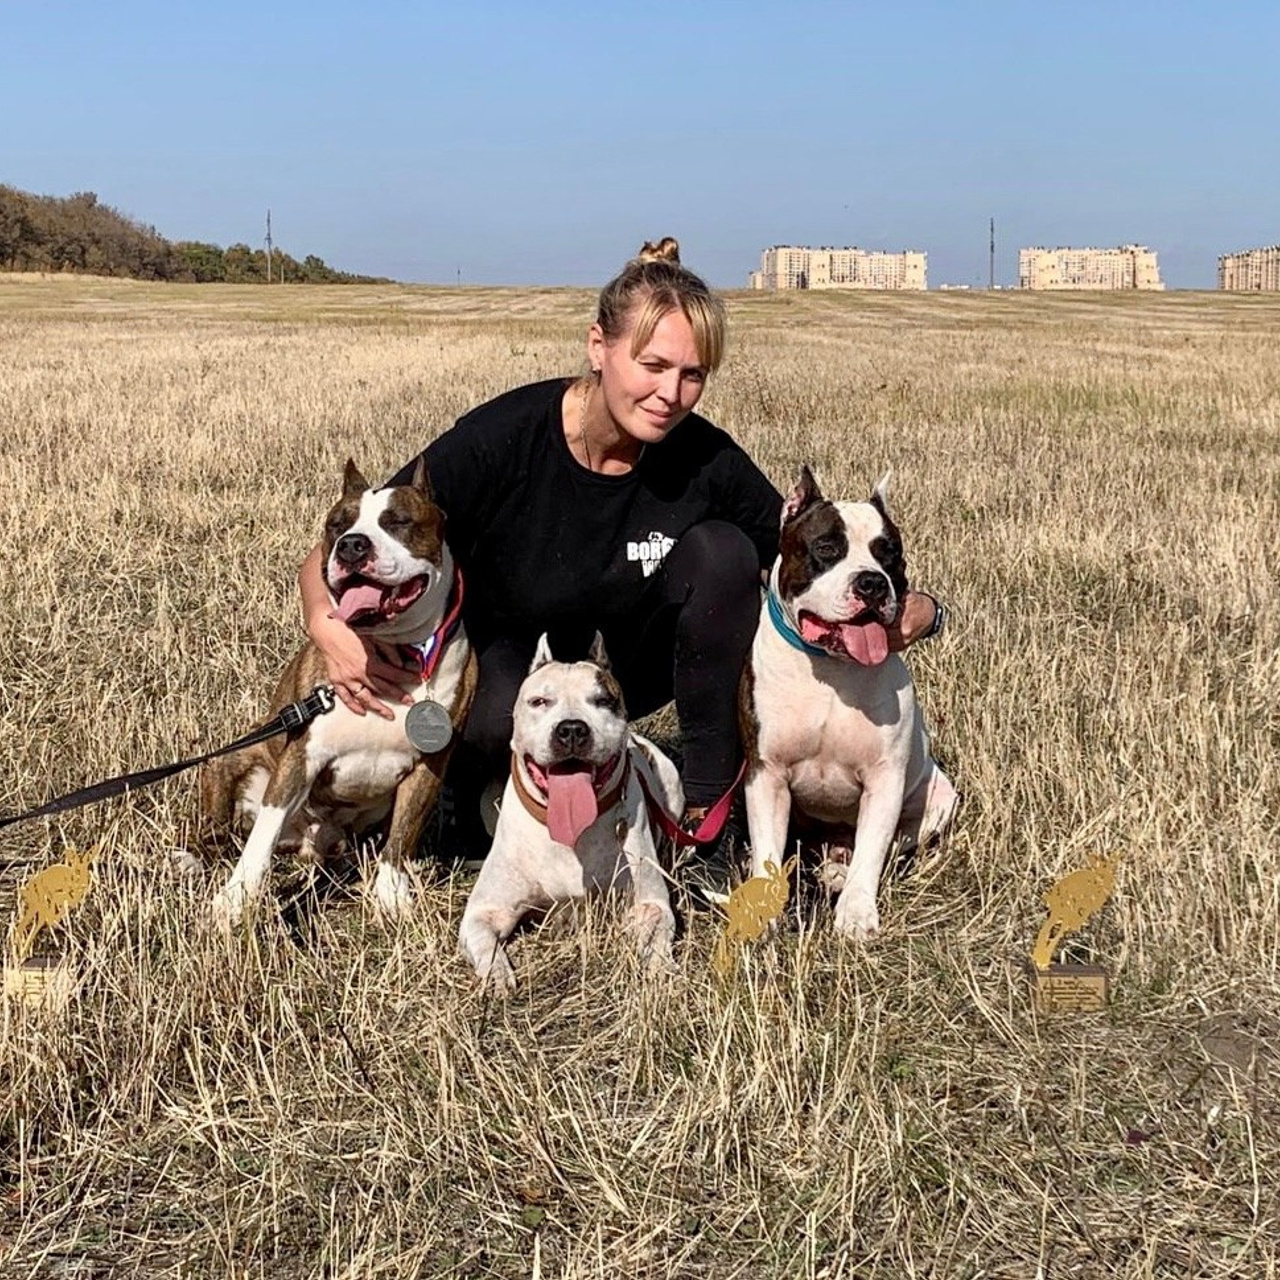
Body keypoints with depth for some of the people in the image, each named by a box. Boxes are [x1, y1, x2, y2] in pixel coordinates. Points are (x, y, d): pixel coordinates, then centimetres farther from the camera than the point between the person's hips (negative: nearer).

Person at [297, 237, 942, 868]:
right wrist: (329, 626, -45)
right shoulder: (499, 440, -27)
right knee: (498, 716, -38)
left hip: (619, 669, 3)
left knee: (722, 549, -21)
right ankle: (475, 808, 1)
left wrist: (902, 611, -29)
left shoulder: (707, 461, -18)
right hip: (502, 659, -3)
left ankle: (708, 805, -11)